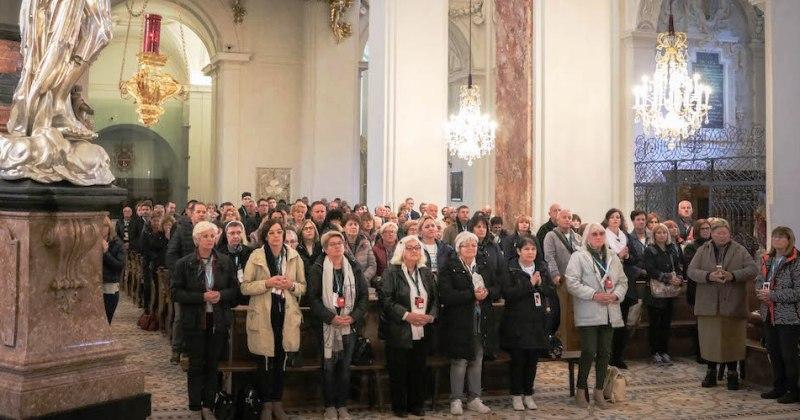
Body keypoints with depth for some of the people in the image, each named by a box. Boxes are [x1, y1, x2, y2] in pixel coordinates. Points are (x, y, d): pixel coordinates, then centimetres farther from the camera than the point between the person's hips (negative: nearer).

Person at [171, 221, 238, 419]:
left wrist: (220, 295, -14)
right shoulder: (184, 264, -4)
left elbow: (235, 289, 7)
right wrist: (202, 297, -18)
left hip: (218, 320, 2)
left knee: (212, 365, 8)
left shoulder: (225, 262, 3)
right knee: (196, 365, 4)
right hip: (194, 321, -2)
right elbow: (176, 293, -7)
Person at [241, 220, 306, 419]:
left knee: (281, 359, 10)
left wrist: (291, 285, -12)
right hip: (263, 315, -2)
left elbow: (303, 286, 9)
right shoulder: (256, 256, -3)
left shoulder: (294, 256, 3)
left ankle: (278, 402, 24)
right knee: (265, 360, 3)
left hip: (287, 314, 2)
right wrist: (268, 283, -18)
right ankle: (266, 403, 19)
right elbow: (245, 287, -4)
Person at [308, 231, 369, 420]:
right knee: (328, 365, 4)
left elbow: (363, 294, 4)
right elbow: (313, 297, -8)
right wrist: (331, 317, -16)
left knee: (345, 366, 7)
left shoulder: (354, 268, 5)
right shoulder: (318, 269, -4)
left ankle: (342, 405, 19)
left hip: (349, 324, 2)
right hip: (327, 325, -2)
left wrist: (354, 316, -9)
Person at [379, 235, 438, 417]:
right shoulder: (391, 272, -4)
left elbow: (435, 298, 12)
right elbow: (386, 300, -11)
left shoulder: (426, 272, 12)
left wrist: (431, 316, -6)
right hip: (399, 333, -4)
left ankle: (417, 405, 23)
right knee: (398, 372, 3)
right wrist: (407, 315, -18)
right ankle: (399, 406, 18)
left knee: (419, 370, 9)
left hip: (423, 333, 4)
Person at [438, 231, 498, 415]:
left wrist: (487, 292, -11)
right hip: (459, 323, -5)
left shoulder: (484, 267, 13)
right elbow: (446, 295, -18)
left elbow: (497, 289, 11)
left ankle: (474, 399, 23)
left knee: (477, 361, 12)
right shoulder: (449, 268, -7)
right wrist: (472, 294, -20)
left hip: (482, 323, 6)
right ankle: (456, 400, 13)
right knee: (459, 362, 0)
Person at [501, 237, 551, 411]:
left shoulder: (541, 269, 11)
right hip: (517, 322, -4)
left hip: (537, 322, 4)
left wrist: (540, 284, -12)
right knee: (518, 359, -1)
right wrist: (529, 284, -18)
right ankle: (516, 395, 12)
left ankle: (528, 394, 19)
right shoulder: (511, 270, -5)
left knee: (533, 359, 7)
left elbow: (551, 291, 7)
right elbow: (507, 293, -16)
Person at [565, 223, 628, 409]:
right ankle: (581, 390, 9)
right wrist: (594, 295, -18)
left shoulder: (613, 257, 15)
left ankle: (599, 391, 20)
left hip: (609, 313, 6)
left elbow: (622, 281, 15)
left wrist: (616, 294, -6)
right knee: (589, 352, -7)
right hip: (588, 314, -5)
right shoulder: (578, 257, -4)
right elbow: (572, 282, -12)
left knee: (605, 352, 7)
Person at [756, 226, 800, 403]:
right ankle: (779, 387, 26)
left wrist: (773, 295, -19)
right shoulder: (767, 260, 10)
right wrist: (760, 291, -3)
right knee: (774, 353, 14)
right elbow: (759, 280, 19)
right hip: (769, 315, 7)